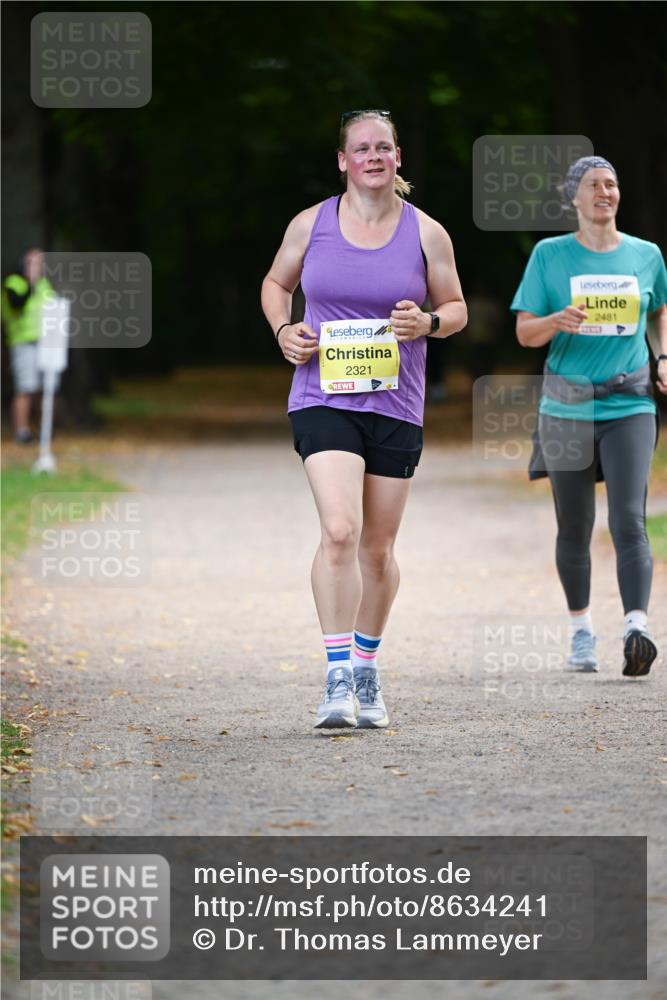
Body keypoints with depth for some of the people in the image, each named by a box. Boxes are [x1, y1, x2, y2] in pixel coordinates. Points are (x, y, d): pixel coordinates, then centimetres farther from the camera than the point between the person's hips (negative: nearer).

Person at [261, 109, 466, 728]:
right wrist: (284, 330, -1)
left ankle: (367, 669, 29)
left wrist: (428, 323, -11)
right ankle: (337, 679, -20)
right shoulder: (311, 224, 3)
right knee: (339, 531, -20)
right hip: (323, 399, -2)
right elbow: (275, 283, 19)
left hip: (396, 406, 2)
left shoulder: (425, 232, 3)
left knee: (377, 549, 9)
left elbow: (456, 307, 12)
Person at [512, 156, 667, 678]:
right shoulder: (549, 255, 2)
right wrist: (557, 321, -20)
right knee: (574, 529, 8)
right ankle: (582, 629, 25)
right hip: (567, 408, 0)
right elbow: (525, 332, 1)